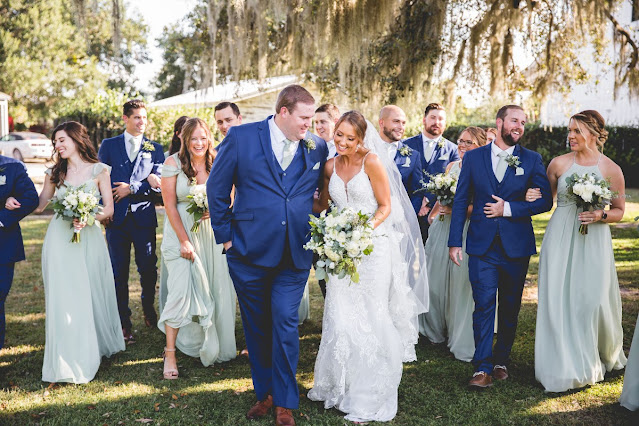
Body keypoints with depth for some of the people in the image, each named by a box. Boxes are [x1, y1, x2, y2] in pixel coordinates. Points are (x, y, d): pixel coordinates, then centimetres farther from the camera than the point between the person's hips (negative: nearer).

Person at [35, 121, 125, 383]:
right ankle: (68, 360, 10)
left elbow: (109, 208, 0)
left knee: (91, 294, 6)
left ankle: (97, 347, 27)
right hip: (59, 240, 2)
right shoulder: (55, 173, 10)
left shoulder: (99, 170, 2)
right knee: (63, 297, 0)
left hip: (89, 238, -2)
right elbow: (39, 205, 12)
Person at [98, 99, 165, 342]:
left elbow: (158, 184, 0)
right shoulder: (108, 145, 10)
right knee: (119, 272, 3)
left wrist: (132, 188, -10)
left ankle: (148, 308, 31)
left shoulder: (155, 148, 10)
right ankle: (123, 322, 13)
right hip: (117, 218, 0)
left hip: (144, 216, 0)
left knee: (148, 268, 4)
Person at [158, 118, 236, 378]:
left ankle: (212, 346, 25)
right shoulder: (173, 163, -7)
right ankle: (170, 353, -3)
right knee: (181, 290, -13)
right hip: (180, 232, -3)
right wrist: (184, 241, -14)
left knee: (215, 289, 5)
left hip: (210, 233, 4)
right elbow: (170, 204, -9)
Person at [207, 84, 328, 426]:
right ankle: (264, 393, 31)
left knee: (285, 324, -1)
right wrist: (225, 235, 0)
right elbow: (216, 187, 1)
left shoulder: (317, 147, 2)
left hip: (295, 256, 0)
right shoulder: (241, 138, -4)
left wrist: (317, 235, 4)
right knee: (256, 327, 13)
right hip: (249, 252, 0)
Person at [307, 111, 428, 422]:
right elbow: (321, 204, 21)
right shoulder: (331, 166, 8)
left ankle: (369, 397, 13)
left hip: (374, 247, -4)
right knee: (340, 317, 5)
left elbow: (385, 206, -5)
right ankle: (341, 385, 23)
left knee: (369, 318, -1)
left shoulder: (372, 161, -7)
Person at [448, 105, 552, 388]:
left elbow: (545, 200, -1)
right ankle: (482, 367, -2)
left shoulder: (532, 160, 4)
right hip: (482, 245, -1)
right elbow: (461, 201, 4)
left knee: (510, 307, 10)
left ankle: (501, 360, 26)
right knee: (484, 304, -7)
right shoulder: (473, 157, 4)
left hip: (516, 246, 1)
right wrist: (455, 242, 0)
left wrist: (508, 208, -12)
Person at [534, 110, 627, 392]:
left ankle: (599, 360, 27)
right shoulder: (559, 163, 3)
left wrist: (600, 215, -13)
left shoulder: (611, 169, 0)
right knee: (559, 299, -1)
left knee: (593, 300, -1)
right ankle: (566, 367, 12)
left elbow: (619, 211, 7)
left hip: (593, 241, -1)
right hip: (560, 239, 1)